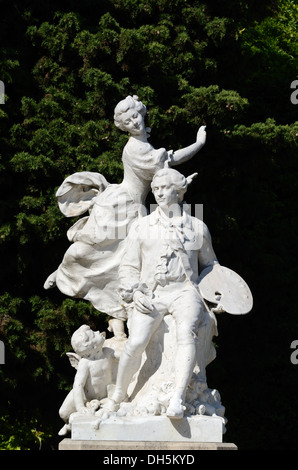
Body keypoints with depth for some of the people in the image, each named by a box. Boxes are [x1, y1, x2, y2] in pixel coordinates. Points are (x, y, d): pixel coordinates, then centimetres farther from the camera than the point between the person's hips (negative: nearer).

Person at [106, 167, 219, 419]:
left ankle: (178, 398, -41)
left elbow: (209, 264, 27)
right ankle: (118, 398, -5)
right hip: (150, 295, 0)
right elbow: (129, 267, 15)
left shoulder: (197, 227, 16)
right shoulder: (141, 226, 14)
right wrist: (132, 292, -4)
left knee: (187, 330, -36)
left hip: (184, 292, 0)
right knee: (136, 343, -27)